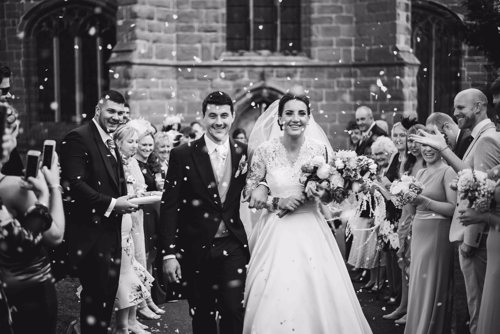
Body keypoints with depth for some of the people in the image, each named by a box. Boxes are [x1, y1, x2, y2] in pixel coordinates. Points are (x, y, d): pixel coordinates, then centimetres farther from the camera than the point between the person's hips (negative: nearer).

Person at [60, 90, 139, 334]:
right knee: (95, 297, -2)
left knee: (107, 295, 15)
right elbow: (75, 184, -21)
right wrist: (112, 204, -20)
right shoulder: (78, 138, -12)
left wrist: (124, 200, 4)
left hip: (111, 232, 9)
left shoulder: (110, 143, 17)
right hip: (91, 234, -9)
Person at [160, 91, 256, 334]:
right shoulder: (182, 155, -4)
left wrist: (261, 187, -8)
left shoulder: (244, 153, 4)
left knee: (234, 313, -3)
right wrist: (169, 253, -9)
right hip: (195, 249, -1)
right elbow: (169, 207, -5)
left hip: (233, 248, 1)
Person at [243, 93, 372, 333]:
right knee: (274, 301, -3)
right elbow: (250, 191, 2)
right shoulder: (265, 150, -6)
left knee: (318, 297, -1)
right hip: (276, 232, -1)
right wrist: (278, 201, -11)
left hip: (311, 231, 1)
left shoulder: (320, 149, -1)